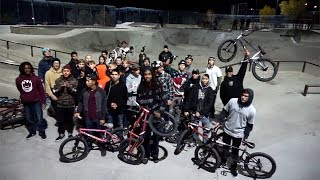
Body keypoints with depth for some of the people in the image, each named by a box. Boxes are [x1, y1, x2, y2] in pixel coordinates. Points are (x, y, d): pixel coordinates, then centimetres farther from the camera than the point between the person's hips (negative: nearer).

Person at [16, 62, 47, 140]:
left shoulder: (36, 78, -8)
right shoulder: (18, 79, -1)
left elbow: (41, 90, -5)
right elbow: (20, 90, 16)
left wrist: (43, 102, -5)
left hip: (36, 102, -3)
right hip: (26, 103, 3)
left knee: (39, 118, 1)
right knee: (29, 119, 15)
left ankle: (42, 132, 19)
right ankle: (32, 132, 33)